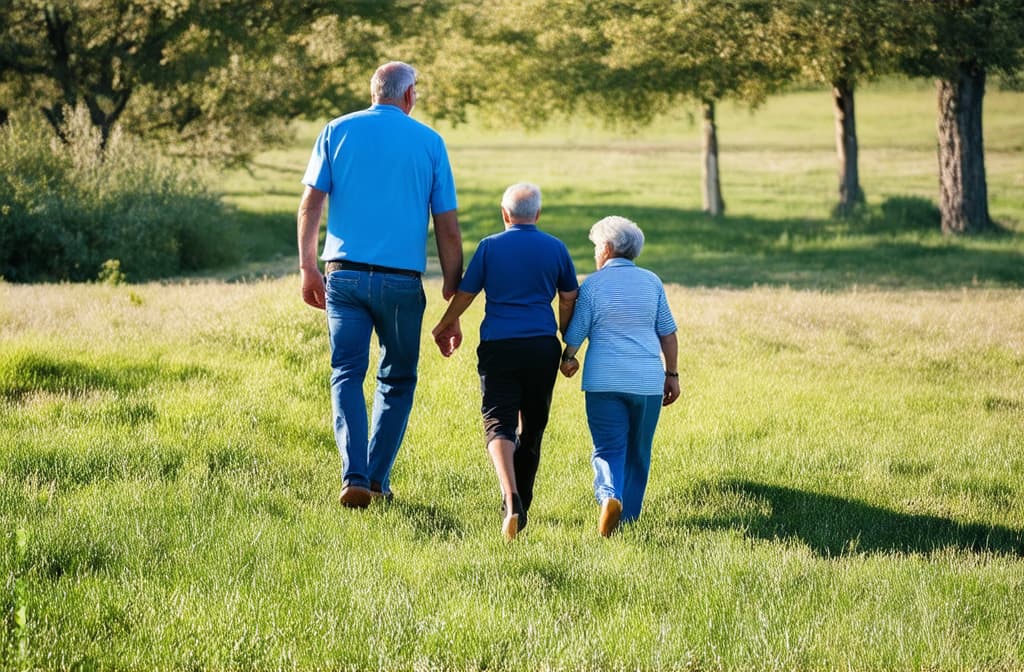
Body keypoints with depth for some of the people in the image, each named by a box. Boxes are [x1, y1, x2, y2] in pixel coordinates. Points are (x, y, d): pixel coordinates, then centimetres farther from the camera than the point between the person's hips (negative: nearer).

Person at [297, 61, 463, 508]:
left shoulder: (338, 131, 6)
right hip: (402, 281, -1)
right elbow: (448, 227, 3)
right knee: (397, 380, 14)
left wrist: (307, 267, 7)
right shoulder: (429, 142, 4)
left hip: (345, 274, 1)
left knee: (347, 374, 3)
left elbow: (311, 204, -1)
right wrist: (453, 298, 7)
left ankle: (355, 476, -14)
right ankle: (378, 480, 11)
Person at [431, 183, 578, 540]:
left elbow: (464, 294, 6)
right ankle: (520, 505, 24)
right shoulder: (556, 248, 7)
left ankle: (511, 499, -29)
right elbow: (569, 300, 12)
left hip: (498, 347, -2)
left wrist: (442, 329, 22)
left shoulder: (490, 246, 2)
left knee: (499, 422, -7)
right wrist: (567, 342, 27)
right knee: (532, 426, 15)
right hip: (542, 346, 2)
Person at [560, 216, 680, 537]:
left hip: (604, 381, -2)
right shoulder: (651, 282, 6)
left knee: (608, 448, -2)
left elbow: (575, 334, 1)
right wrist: (671, 374, 17)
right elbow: (667, 333, 8)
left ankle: (610, 495, -30)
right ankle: (628, 515, 20)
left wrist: (567, 360, 22)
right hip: (648, 382, 3)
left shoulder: (592, 284, -2)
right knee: (638, 453, 14)